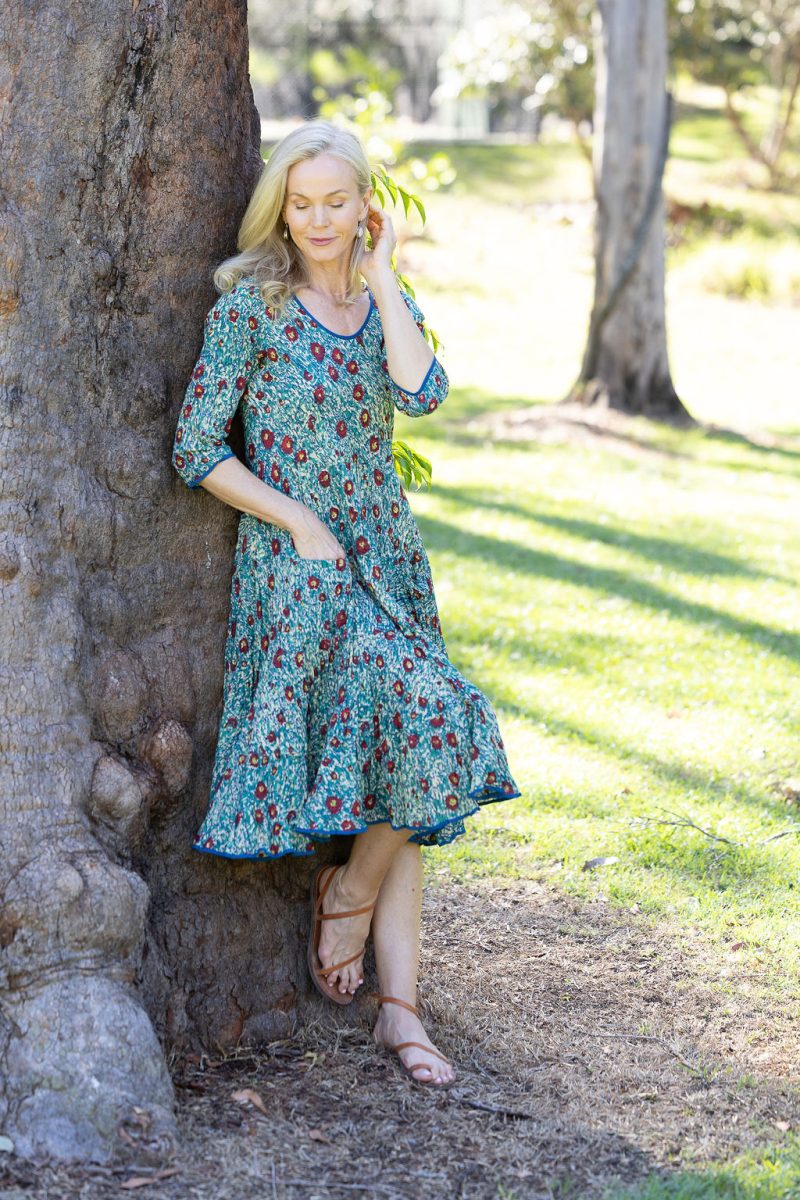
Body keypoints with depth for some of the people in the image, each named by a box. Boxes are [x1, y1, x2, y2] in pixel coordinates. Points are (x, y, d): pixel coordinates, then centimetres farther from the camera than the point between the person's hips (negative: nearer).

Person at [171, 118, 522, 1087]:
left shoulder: (387, 304, 10)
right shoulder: (251, 301, -5)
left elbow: (421, 393, -12)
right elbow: (196, 450, -8)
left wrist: (382, 277, -7)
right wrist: (302, 525, -12)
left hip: (386, 557, 5)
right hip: (294, 564, -5)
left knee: (397, 768, 1)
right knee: (430, 725, -20)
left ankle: (398, 1005, 5)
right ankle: (350, 890, 6)